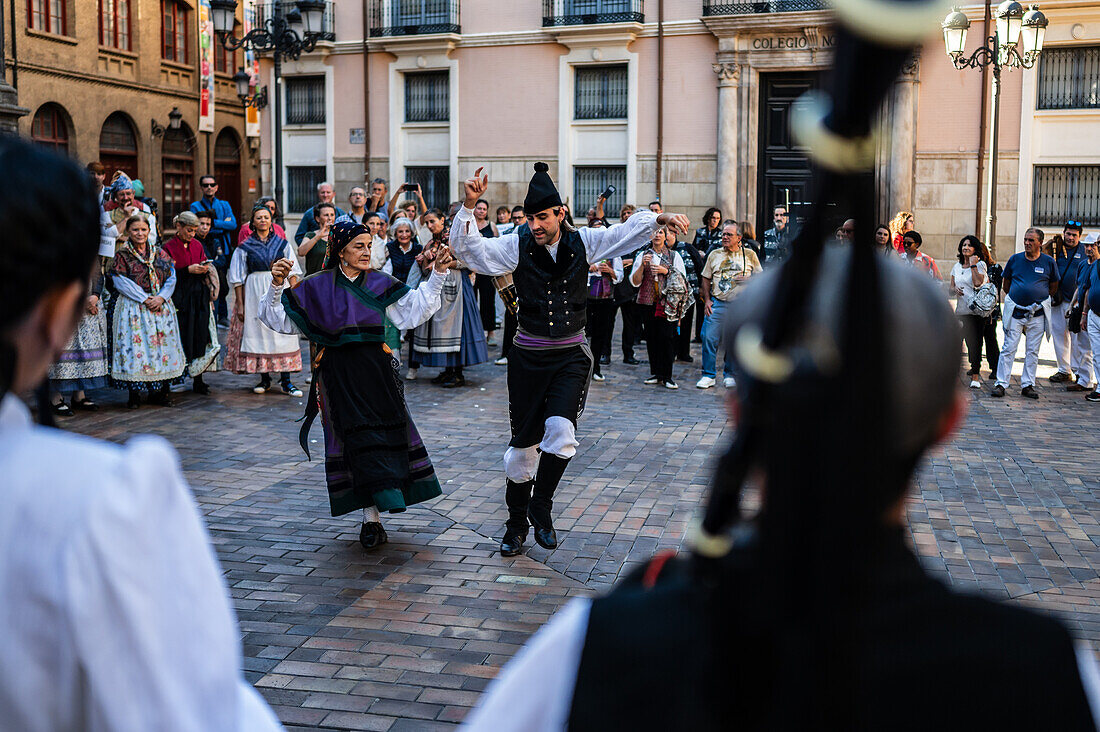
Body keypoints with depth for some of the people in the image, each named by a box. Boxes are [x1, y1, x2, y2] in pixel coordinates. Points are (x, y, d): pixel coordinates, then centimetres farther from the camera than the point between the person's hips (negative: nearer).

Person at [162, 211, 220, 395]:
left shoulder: (197, 245, 13)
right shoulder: (169, 247, -3)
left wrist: (205, 269, 1)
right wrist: (188, 270, -16)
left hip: (199, 295, 4)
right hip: (180, 296, -4)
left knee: (200, 336, -2)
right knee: (183, 337, -4)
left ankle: (198, 380, 0)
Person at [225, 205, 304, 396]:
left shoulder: (282, 244, 8)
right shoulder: (245, 247, 5)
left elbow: (293, 272, 8)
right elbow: (238, 279, 5)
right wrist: (240, 305, 0)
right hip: (255, 293, 0)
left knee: (283, 335, -5)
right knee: (258, 333, 2)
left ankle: (285, 381, -3)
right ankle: (264, 379, 12)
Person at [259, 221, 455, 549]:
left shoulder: (380, 284, 8)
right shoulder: (316, 287, 1)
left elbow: (414, 310, 8)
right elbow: (279, 319, 2)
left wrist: (436, 275, 1)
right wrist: (277, 285, -15)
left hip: (377, 368, 2)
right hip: (338, 372, -2)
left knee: (386, 433, -6)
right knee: (356, 439, -5)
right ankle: (371, 517, 1)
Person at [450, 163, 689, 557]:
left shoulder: (583, 242, 1)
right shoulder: (517, 246, -5)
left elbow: (627, 232, 6)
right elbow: (468, 247, -13)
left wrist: (658, 218, -9)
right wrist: (469, 207, -26)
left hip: (571, 355, 0)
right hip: (528, 356, 0)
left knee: (561, 428, -20)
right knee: (523, 440, 7)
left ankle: (541, 507, 4)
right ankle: (517, 523, 27)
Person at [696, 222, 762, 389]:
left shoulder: (749, 255, 6)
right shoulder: (714, 255, 11)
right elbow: (705, 278, 12)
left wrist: (748, 280, -9)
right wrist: (707, 300, 2)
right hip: (717, 304, 1)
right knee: (709, 339, -7)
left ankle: (730, 375, 18)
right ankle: (708, 375, 1)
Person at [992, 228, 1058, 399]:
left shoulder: (1049, 262, 2)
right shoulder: (1014, 259, 4)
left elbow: (1053, 288, 12)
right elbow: (1006, 285, 14)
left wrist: (1038, 298, 9)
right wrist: (1019, 296, 10)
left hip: (1037, 314, 0)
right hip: (1015, 312, 0)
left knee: (1032, 351, 6)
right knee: (1008, 349, -3)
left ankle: (1028, 385, 13)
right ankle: (1001, 383, 0)